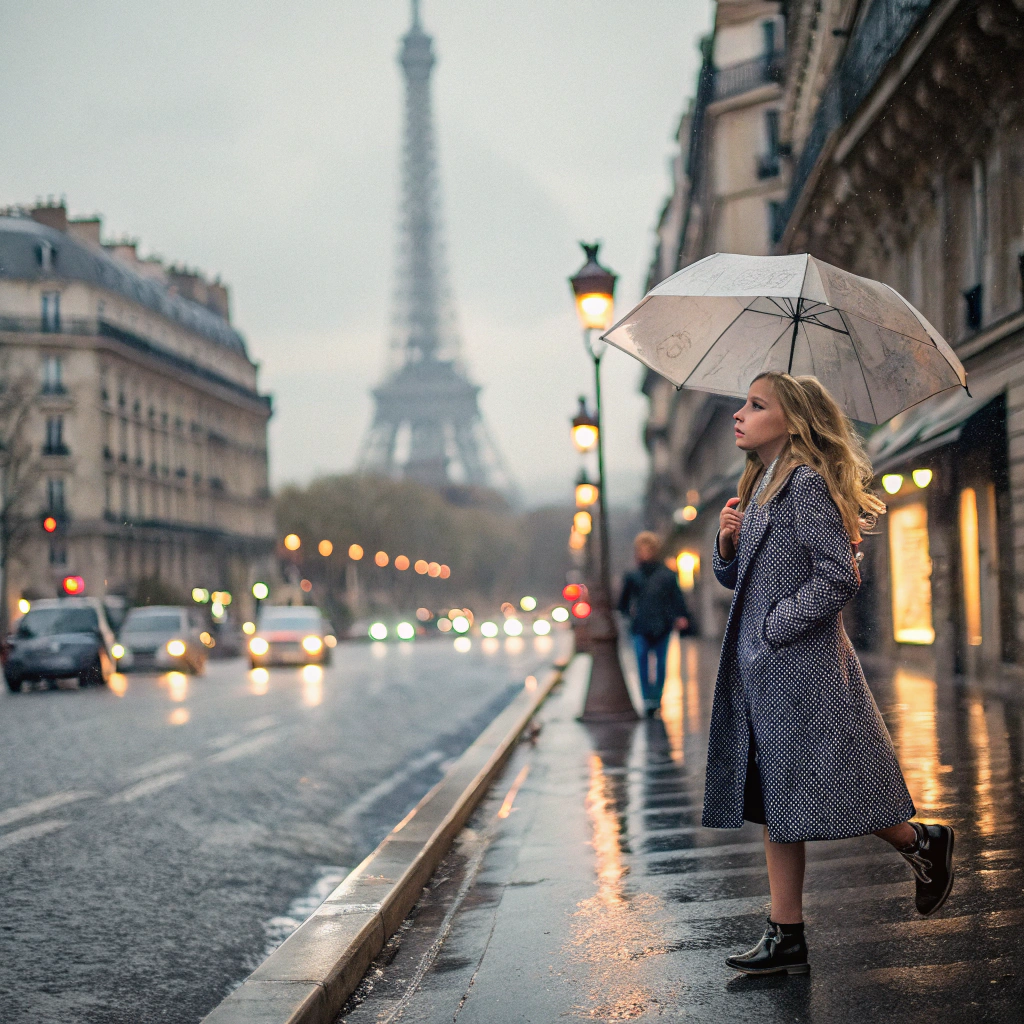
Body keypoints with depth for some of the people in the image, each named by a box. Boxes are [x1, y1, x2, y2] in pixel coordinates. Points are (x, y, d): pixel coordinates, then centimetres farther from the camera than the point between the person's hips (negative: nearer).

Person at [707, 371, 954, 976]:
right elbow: (733, 576, 20)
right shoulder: (757, 487, 15)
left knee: (817, 793, -1)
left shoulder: (806, 482, -12)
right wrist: (728, 541, 0)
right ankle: (787, 938, 12)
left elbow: (838, 578, -18)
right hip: (761, 672, 9)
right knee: (775, 805, 8)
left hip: (803, 664, -9)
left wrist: (773, 628, -15)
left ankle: (922, 843, 23)